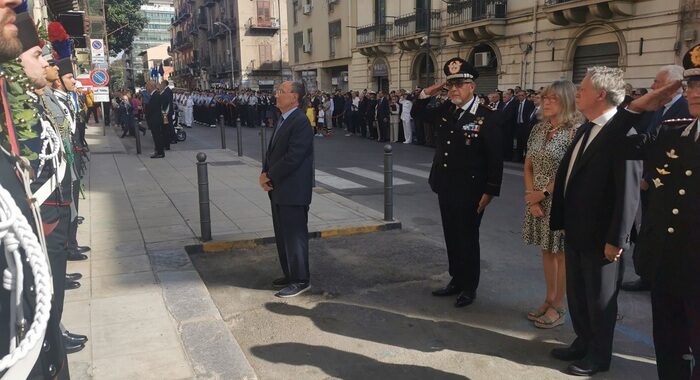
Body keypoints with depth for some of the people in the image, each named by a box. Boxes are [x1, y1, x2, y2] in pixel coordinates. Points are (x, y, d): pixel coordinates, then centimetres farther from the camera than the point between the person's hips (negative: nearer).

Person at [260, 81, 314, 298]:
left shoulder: (300, 122, -17)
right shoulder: (283, 120, 13)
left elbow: (292, 157, -22)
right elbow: (272, 150, 15)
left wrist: (270, 176, -13)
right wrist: (265, 173, -2)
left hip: (293, 191, -9)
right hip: (279, 190, 9)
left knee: (295, 235, 1)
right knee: (283, 235, 17)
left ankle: (300, 280, 13)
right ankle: (290, 275, 30)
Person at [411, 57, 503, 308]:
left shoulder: (487, 117, -13)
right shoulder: (445, 110, 4)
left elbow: (495, 158, -13)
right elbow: (417, 114, 19)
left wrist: (490, 191, -16)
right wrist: (427, 94, 2)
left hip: (470, 191, -6)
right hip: (446, 188, 6)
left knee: (467, 239, 7)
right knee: (451, 237, 16)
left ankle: (469, 287, 23)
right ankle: (456, 280, 32)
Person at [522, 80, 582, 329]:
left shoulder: (575, 130, -13)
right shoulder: (538, 129, 7)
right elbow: (528, 167, 8)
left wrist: (543, 193, -14)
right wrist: (531, 196, -5)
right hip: (538, 200, 6)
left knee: (561, 253, 6)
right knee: (547, 251, 16)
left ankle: (558, 307, 18)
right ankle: (549, 299, 30)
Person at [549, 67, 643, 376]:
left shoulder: (621, 133, -20)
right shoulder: (585, 129, 10)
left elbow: (628, 191, -22)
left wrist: (616, 240, -20)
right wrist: (560, 219, 11)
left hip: (601, 237, -8)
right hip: (575, 232, 8)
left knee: (600, 298, 11)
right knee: (577, 294, 21)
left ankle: (599, 356, 29)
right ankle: (583, 342, 40)